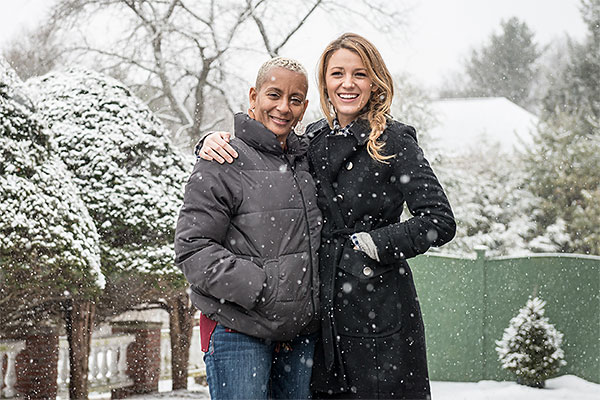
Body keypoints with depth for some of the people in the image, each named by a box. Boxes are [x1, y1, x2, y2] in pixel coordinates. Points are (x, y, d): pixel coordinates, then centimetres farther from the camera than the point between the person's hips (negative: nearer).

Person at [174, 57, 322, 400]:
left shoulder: (308, 159, 13)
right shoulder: (222, 163, -8)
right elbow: (193, 248, -12)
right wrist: (259, 287, -19)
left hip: (302, 331, 6)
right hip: (238, 331, -6)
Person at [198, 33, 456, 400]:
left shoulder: (394, 142, -4)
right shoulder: (312, 140, 11)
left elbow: (440, 221, -8)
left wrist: (371, 244, -11)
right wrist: (215, 144, -1)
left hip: (380, 311, -5)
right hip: (324, 306, 5)